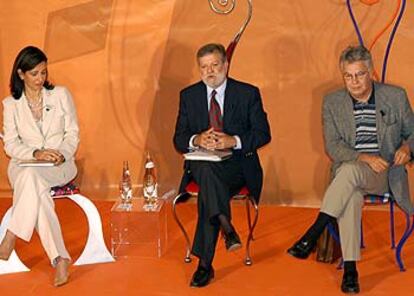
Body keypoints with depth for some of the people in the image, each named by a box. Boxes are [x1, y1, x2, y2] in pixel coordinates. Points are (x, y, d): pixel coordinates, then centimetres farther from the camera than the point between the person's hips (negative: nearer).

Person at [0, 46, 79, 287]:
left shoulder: (61, 95, 7)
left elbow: (73, 133, 6)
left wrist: (62, 154, -15)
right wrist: (36, 153, -17)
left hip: (60, 166, -1)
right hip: (24, 165, 1)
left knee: (32, 176, -37)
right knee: (38, 193, -36)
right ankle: (60, 259, -36)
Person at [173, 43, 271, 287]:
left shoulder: (248, 93, 4)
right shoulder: (188, 95, 10)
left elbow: (264, 134, 0)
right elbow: (179, 140, 8)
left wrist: (233, 140, -18)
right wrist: (197, 139, -16)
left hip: (238, 163, -2)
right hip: (200, 164, 2)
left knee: (208, 188, -33)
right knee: (206, 171, -37)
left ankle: (205, 263, -30)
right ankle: (228, 229, -40)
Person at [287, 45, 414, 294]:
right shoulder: (332, 102, 6)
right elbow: (332, 146, 0)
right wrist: (364, 158, -16)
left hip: (385, 173, -1)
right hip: (348, 169, 1)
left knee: (349, 171, -35)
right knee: (351, 197, -35)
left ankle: (312, 235, -31)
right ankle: (350, 269, -31)